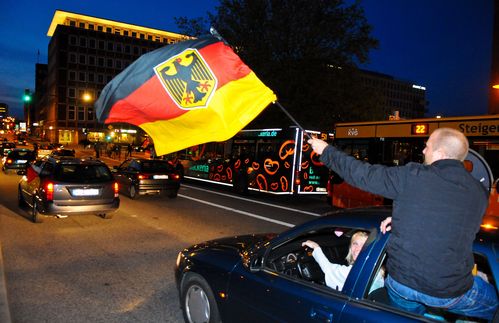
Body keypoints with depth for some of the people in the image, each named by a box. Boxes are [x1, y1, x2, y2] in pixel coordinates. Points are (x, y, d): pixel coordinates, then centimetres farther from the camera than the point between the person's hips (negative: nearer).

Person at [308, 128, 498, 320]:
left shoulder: (412, 176, -14)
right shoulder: (479, 193, -4)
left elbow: (363, 174, -6)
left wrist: (326, 151, 7)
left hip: (400, 283, 0)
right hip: (450, 293, 0)